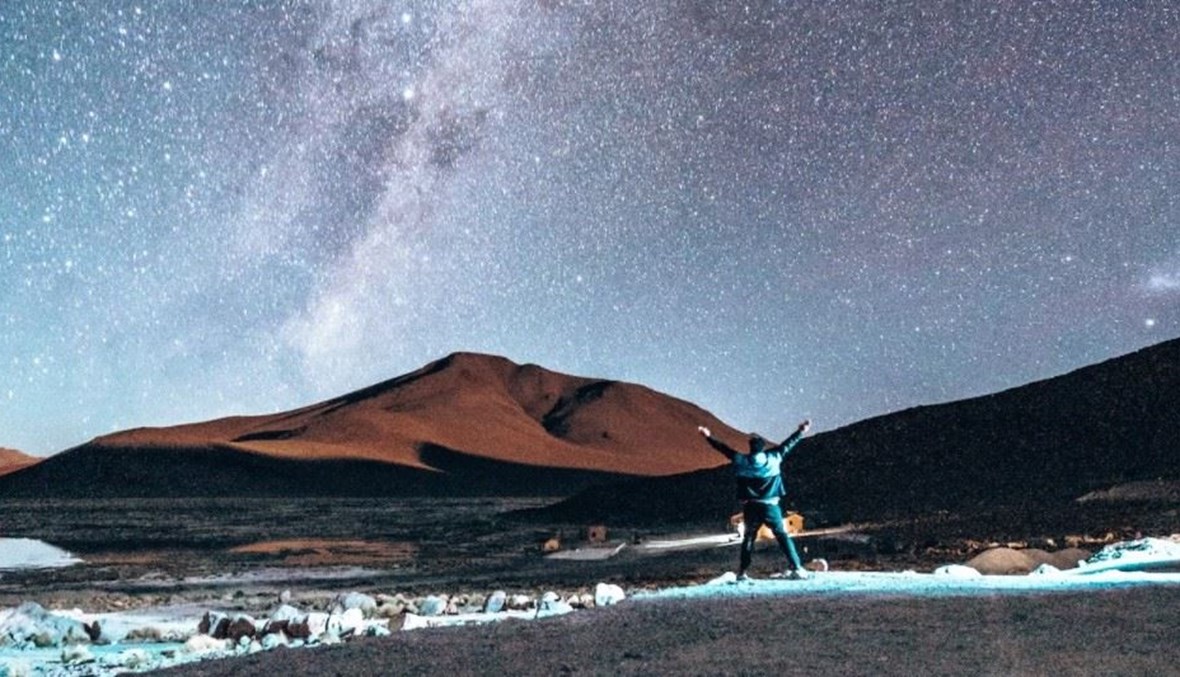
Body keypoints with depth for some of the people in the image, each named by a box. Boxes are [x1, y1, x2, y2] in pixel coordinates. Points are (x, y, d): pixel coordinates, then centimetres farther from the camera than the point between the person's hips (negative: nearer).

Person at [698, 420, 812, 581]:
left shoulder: (741, 460, -2)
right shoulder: (773, 457, -1)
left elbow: (723, 448, 7)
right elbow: (788, 444, 10)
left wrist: (708, 437, 19)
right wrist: (801, 431, 22)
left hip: (750, 507, 1)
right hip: (770, 506, -1)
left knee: (748, 538, 15)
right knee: (782, 536, 4)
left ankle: (742, 572, 15)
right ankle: (797, 568, -4)